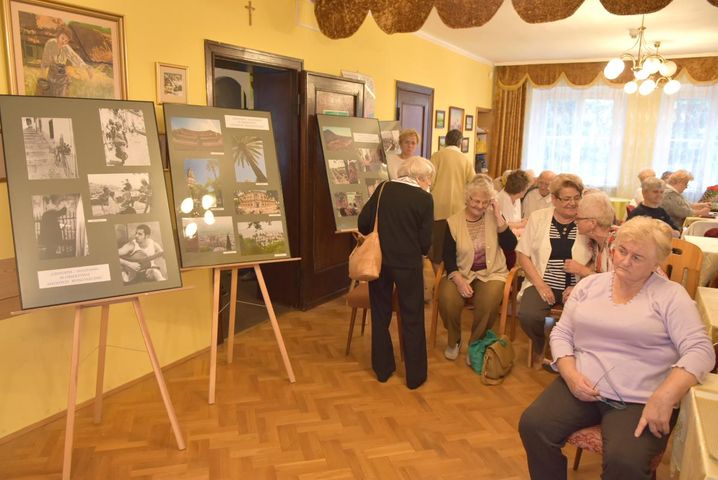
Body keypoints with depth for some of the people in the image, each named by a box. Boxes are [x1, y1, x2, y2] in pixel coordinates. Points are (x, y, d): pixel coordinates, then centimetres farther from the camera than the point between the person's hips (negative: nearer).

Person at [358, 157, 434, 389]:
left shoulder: (383, 188, 2)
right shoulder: (424, 198, -6)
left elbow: (363, 224, 2)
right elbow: (425, 242, -7)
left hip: (379, 261, 3)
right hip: (408, 264, -3)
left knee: (380, 315, 18)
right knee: (412, 319, 12)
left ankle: (382, 369, 28)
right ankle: (415, 375, 20)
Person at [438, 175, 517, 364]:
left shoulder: (494, 218, 2)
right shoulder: (453, 222, -2)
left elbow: (510, 246, -8)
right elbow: (448, 256, -4)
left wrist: (499, 218, -16)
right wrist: (459, 280, -19)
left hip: (491, 273, 0)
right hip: (462, 273, 0)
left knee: (488, 302, -31)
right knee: (447, 298, -29)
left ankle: (475, 344, -3)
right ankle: (454, 340, 2)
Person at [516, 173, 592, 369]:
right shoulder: (538, 218, 5)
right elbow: (522, 254, 4)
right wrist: (540, 284, -7)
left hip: (577, 287, 0)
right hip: (543, 283, 0)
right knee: (527, 315, -27)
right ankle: (539, 348, 9)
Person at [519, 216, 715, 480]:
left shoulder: (671, 295, 1)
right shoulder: (589, 284, 12)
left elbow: (700, 350, -9)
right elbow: (561, 334, 11)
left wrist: (664, 397, -23)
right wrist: (571, 374, -8)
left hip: (640, 400, -3)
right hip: (581, 387, 3)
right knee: (532, 426, -20)